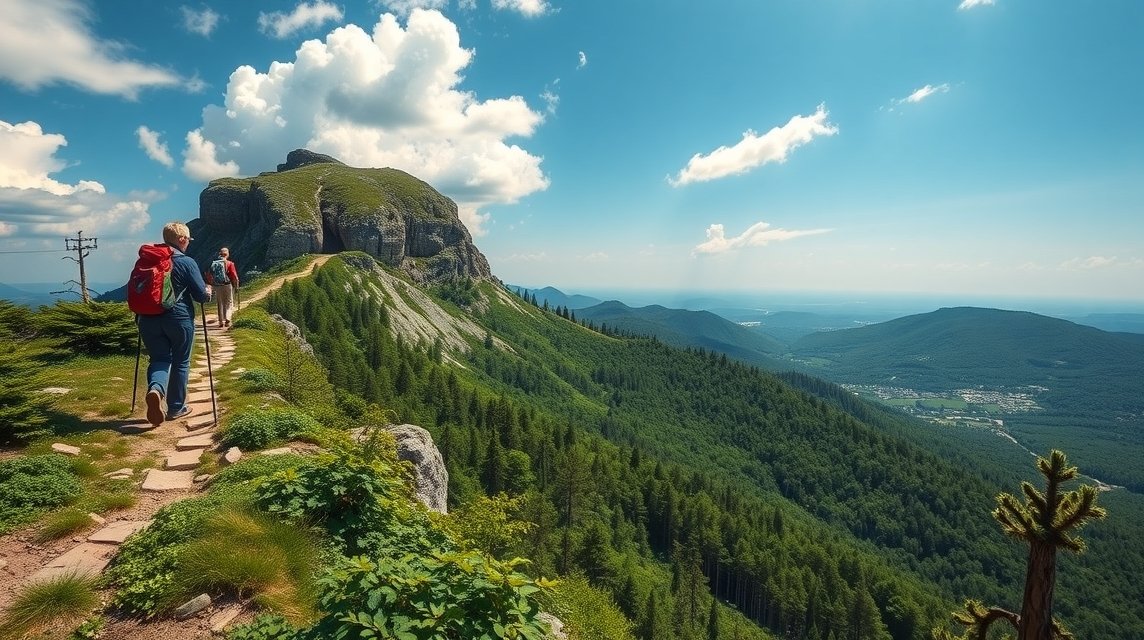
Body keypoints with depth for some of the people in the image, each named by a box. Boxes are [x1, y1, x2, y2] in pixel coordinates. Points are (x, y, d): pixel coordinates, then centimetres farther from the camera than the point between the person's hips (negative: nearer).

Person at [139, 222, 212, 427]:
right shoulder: (186, 262, -10)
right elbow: (201, 295, -9)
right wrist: (208, 292, 13)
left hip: (149, 319, 4)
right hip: (179, 319, -4)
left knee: (159, 359, 11)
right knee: (180, 362, 11)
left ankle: (155, 389, -21)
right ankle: (176, 408, 19)